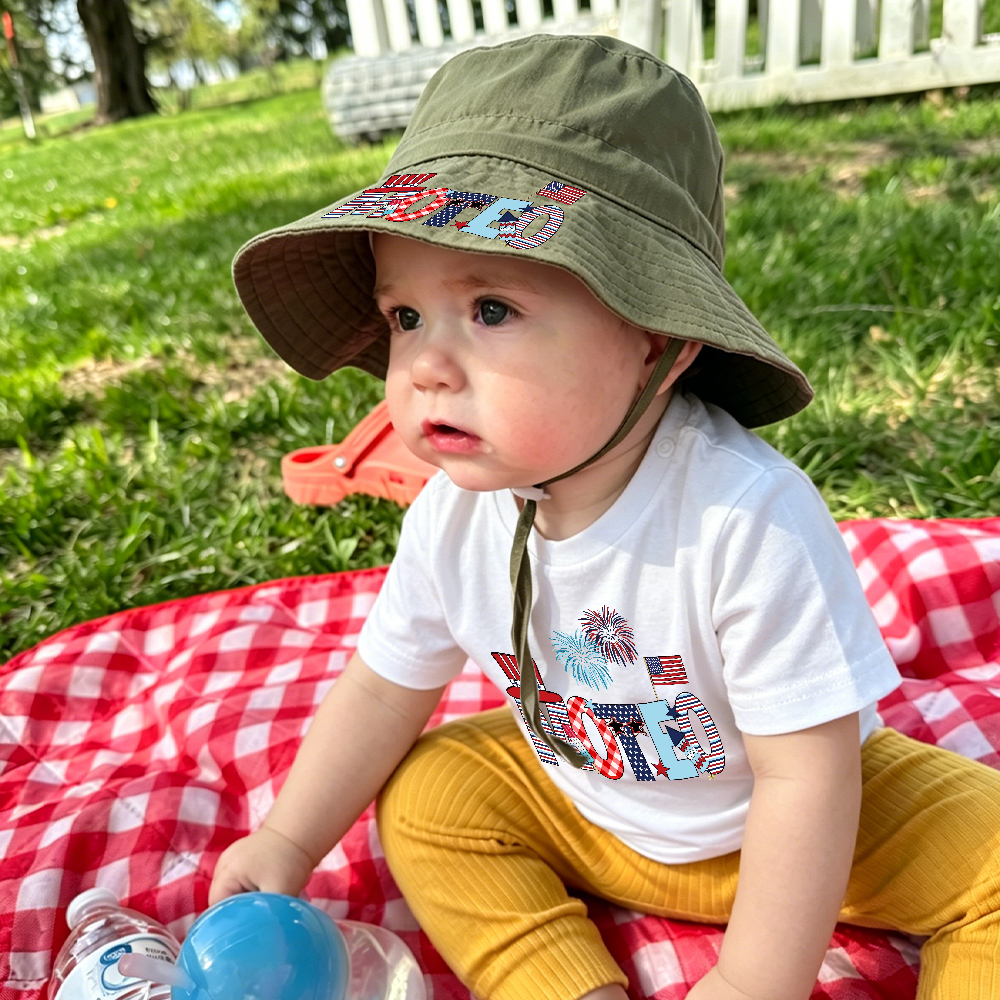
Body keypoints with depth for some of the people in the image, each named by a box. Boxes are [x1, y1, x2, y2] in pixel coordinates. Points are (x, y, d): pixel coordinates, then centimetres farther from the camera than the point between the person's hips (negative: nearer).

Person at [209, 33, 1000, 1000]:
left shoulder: (747, 519, -37)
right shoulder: (451, 516, -19)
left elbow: (805, 775, -29)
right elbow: (385, 685, -3)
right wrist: (287, 840, 2)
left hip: (771, 826, -3)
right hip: (578, 806, 4)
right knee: (427, 797, -8)